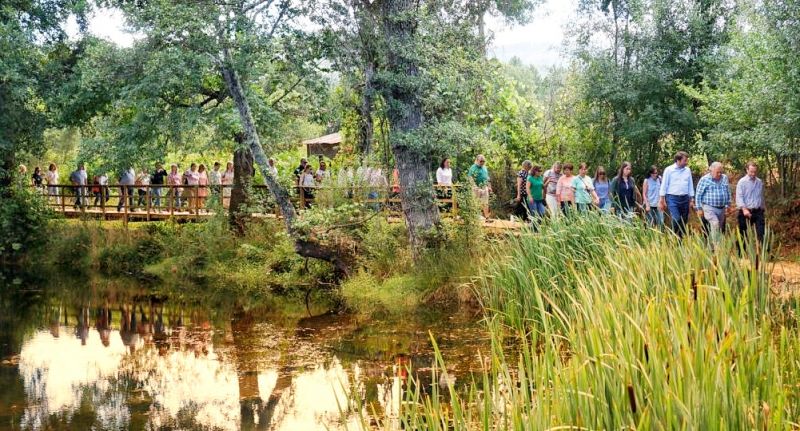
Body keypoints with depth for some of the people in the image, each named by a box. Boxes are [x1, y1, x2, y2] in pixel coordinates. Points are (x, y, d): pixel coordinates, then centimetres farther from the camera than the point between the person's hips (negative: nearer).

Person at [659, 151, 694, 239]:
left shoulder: (687, 170, 10)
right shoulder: (669, 170, -2)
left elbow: (690, 185, 15)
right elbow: (664, 185, -1)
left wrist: (692, 199, 12)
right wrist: (662, 200, -3)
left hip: (684, 199, 5)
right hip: (672, 198, -5)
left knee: (684, 222, 6)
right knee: (676, 220, -17)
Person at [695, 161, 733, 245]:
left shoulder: (724, 178, 9)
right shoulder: (704, 179, -7)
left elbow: (728, 192, 20)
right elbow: (698, 195, -5)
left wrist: (729, 204, 19)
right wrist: (699, 209, -7)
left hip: (721, 209, 6)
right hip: (709, 208, -6)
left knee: (719, 228, 9)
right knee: (715, 224, -26)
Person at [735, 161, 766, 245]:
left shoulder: (760, 182, 11)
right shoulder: (742, 182, -4)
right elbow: (739, 197, -12)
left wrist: (763, 208, 21)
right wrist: (744, 209, -24)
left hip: (758, 211, 3)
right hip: (746, 212, -3)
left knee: (761, 234, -4)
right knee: (743, 235, 3)